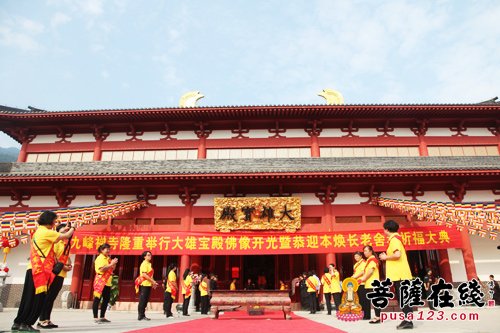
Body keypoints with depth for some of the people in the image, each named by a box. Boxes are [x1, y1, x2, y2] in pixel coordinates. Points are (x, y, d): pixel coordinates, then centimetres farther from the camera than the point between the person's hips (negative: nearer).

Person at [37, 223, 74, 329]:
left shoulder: (66, 244, 17)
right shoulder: (56, 241, -8)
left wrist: (69, 264, 3)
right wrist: (62, 266, -15)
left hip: (61, 274, 8)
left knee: (52, 297, 11)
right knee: (48, 297, -4)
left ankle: (47, 320, 16)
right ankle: (41, 320, 1)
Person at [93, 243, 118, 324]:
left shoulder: (108, 258, 17)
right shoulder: (100, 258, -8)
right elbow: (101, 269, -21)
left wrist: (114, 264, 3)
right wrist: (111, 264, -19)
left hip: (107, 282, 9)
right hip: (101, 281, -9)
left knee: (106, 299, 9)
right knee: (97, 299, -4)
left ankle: (102, 317, 17)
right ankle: (95, 318, 0)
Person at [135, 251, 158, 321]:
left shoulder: (149, 264, 18)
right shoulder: (144, 264, -10)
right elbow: (144, 274, -19)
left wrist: (153, 282, 11)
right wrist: (153, 281, -17)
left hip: (148, 284, 9)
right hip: (144, 284, -9)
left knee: (145, 300, 11)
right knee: (142, 300, -5)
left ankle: (142, 315, 16)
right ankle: (141, 315, 0)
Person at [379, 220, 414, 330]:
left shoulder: (394, 239, -13)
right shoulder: (395, 238, 17)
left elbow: (397, 254, -26)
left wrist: (386, 257, -11)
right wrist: (386, 257, 15)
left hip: (399, 274, -10)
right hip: (399, 273, 10)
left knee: (403, 298, -6)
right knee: (402, 298, 12)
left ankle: (408, 321, -3)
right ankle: (407, 320, 17)